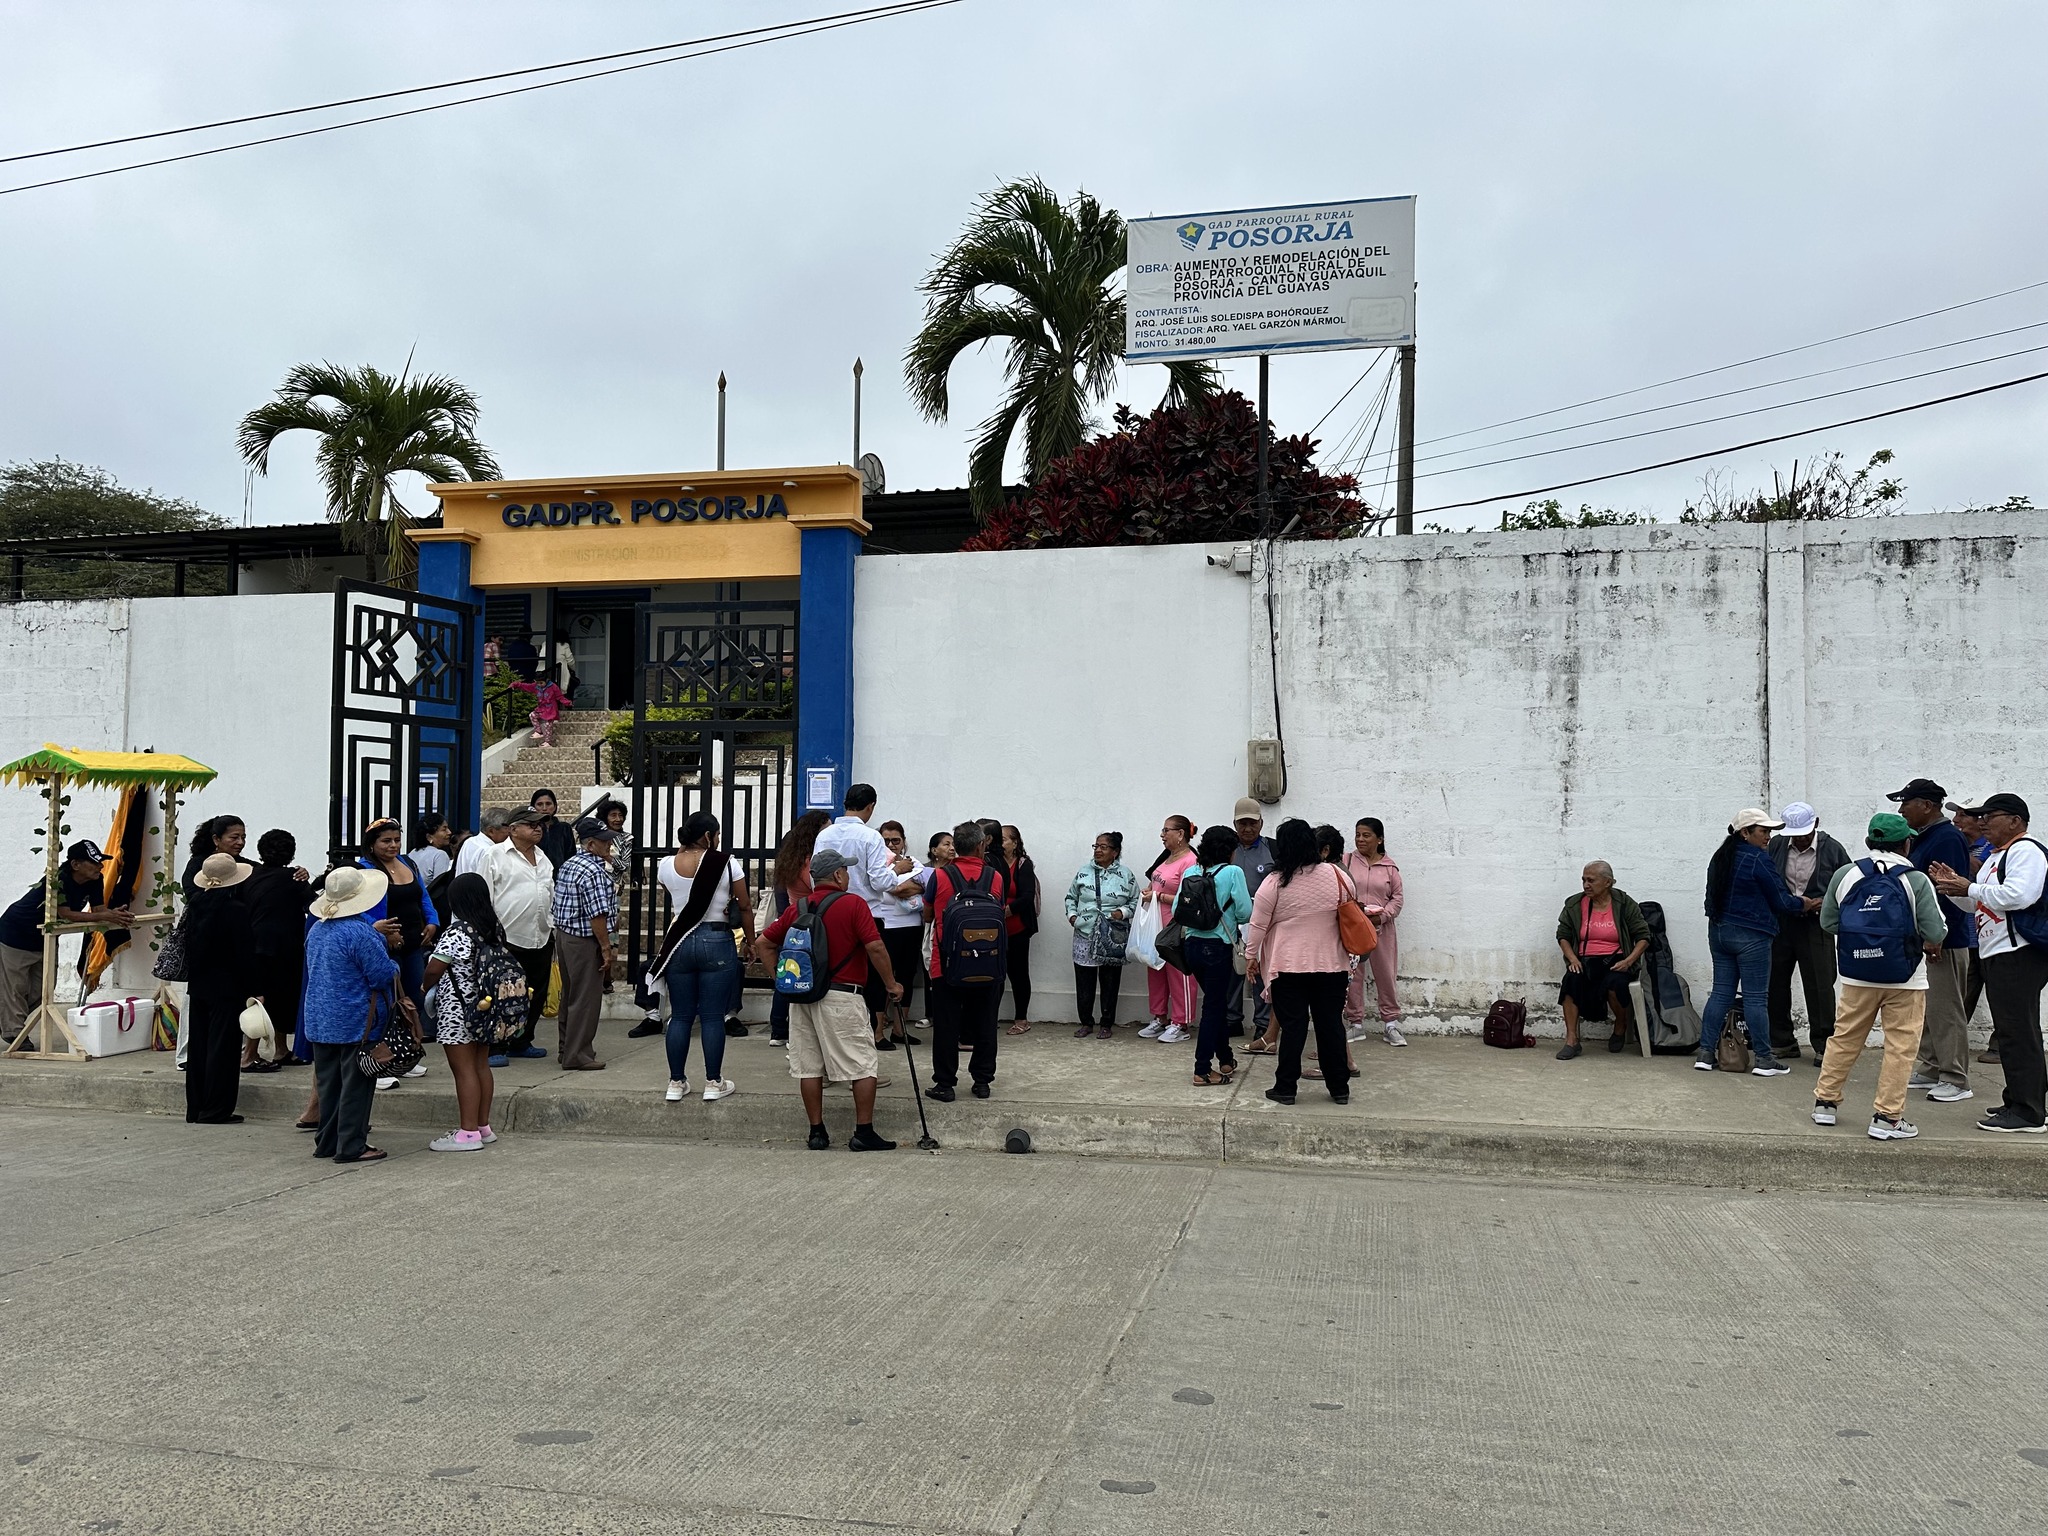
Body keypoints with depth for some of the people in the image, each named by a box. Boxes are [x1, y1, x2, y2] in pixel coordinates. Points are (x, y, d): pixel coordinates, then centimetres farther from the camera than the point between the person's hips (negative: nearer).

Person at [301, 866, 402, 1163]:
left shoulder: (316, 930, 6)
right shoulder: (359, 932, -20)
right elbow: (384, 974, -19)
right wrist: (394, 965, 4)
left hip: (320, 1021, 8)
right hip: (356, 1023, -8)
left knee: (327, 1081, 15)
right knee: (355, 1083, 0)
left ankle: (326, 1141, 23)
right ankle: (351, 1146, 3)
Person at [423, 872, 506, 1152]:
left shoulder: (456, 932, -17)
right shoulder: (496, 929, 6)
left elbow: (433, 970, -16)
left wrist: (426, 987, 4)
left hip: (457, 1012, -8)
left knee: (463, 1069, -4)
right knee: (481, 1065, 14)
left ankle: (468, 1133, -3)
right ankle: (483, 1126, 21)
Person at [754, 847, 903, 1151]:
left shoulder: (796, 908, 10)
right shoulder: (853, 904, -8)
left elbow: (762, 944, 12)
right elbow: (875, 948, -15)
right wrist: (891, 984, -4)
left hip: (802, 997, 6)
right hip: (841, 997, -6)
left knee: (808, 1066, 10)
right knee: (862, 1065, 3)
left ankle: (816, 1132, 14)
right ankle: (864, 1132, 3)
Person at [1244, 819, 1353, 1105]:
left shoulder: (1275, 883, -10)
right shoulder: (1337, 876, -2)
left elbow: (1258, 925, -4)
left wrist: (1251, 956, 8)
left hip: (1289, 966, -2)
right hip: (1332, 964, 2)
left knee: (1293, 1026, 4)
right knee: (1331, 1025, 9)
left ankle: (1285, 1088, 7)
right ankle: (1339, 1088, 15)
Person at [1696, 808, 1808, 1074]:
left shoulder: (1720, 857, 11)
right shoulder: (1757, 859, -13)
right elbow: (1780, 901, -9)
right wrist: (1805, 904, 7)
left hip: (1718, 931, 8)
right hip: (1751, 935, -8)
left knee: (1721, 993, 9)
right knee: (1756, 998, -2)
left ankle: (1705, 1052, 7)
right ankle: (1763, 1058, 3)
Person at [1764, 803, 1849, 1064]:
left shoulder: (1832, 849, -4)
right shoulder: (1776, 846, 2)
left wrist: (1823, 902, -13)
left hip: (1815, 924, -3)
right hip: (1779, 923, 3)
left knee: (1819, 985, -1)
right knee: (1775, 983, 7)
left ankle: (1823, 1045, 9)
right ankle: (1782, 1043, 19)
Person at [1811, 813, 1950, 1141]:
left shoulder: (1845, 875, -1)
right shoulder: (1916, 881, -10)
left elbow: (1828, 922, 6)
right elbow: (1936, 934, -11)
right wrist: (1931, 943, 11)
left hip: (1857, 975, 3)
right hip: (1904, 978, -3)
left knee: (1844, 1039, 14)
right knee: (1901, 1046, 5)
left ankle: (1825, 1102, 21)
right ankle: (1887, 1117, 5)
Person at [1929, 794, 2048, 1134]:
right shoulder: (1997, 855, 21)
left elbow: (2017, 895, -27)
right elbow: (1980, 902, 24)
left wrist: (1969, 888, -18)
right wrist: (1955, 886, 7)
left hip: (2018, 955, -11)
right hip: (1996, 955, 11)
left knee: (2017, 1032, -8)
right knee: (2010, 1032, 15)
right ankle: (2020, 1102, 23)